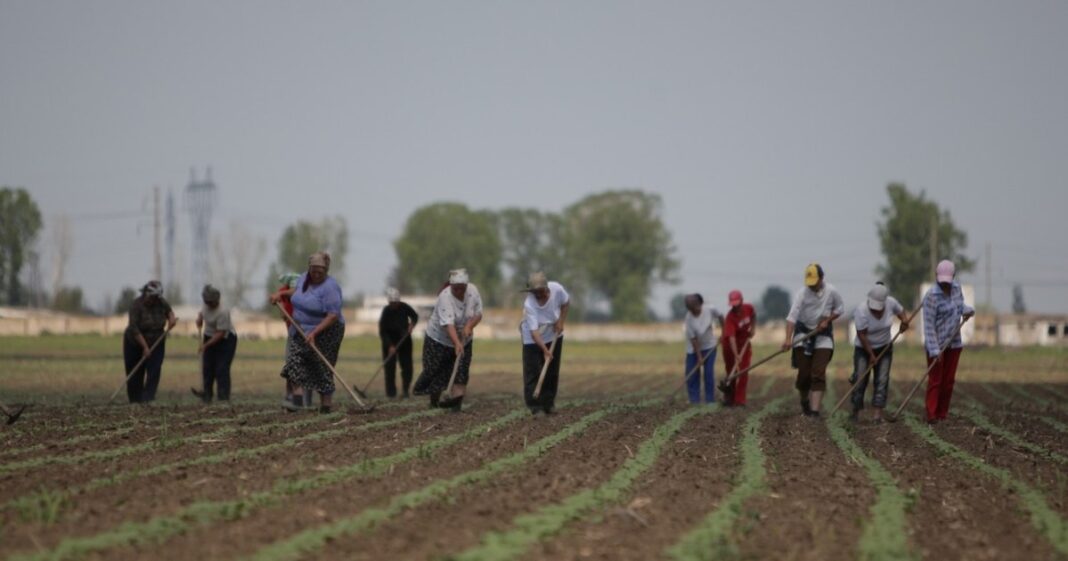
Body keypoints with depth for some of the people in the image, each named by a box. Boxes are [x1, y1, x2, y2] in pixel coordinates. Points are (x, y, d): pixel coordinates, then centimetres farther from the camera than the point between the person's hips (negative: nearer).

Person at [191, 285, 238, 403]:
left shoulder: (222, 313, -30)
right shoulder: (206, 307, -5)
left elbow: (220, 333, -29)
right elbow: (201, 313, 22)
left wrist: (205, 345, -29)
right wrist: (199, 319, -2)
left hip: (226, 340, -8)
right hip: (210, 337, 8)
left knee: (221, 369, -11)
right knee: (207, 368, 8)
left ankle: (223, 397, -7)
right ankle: (207, 394, 16)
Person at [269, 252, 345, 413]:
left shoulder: (329, 288, -20)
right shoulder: (304, 278, 4)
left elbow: (333, 316, -25)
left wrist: (314, 332, -29)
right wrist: (281, 293, 16)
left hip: (324, 332, -7)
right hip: (301, 330, 7)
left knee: (322, 369, -5)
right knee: (295, 360, -8)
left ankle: (326, 404, 2)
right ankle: (297, 398, -12)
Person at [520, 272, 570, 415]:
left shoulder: (557, 289, -24)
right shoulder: (529, 304, -35)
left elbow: (566, 302, 0)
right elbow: (534, 331, -38)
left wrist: (561, 321, -10)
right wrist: (545, 350, -48)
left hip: (554, 336, 4)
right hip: (533, 339, -4)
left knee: (552, 373, 8)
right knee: (532, 372, -11)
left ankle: (548, 404, 18)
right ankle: (534, 405, -8)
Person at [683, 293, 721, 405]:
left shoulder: (710, 310, -20)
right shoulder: (689, 319, -23)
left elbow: (720, 316, 2)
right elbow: (693, 339, -19)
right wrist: (699, 357, -18)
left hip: (709, 346, 1)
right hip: (694, 349, -1)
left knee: (709, 373, -4)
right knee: (691, 374, -3)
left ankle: (710, 399, 3)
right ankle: (694, 400, 6)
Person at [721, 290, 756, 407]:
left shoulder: (748, 308, -16)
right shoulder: (730, 317, -31)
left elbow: (753, 316, 12)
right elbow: (731, 337, -39)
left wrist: (753, 327, -1)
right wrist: (736, 355, -48)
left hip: (744, 343, 4)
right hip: (731, 345, -4)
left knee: (744, 372, -2)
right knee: (730, 371, 5)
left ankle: (740, 400, 0)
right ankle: (729, 399, 19)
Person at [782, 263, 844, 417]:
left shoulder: (831, 292, -11)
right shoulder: (802, 293, -17)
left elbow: (839, 309, 6)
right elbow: (792, 316, -24)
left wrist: (827, 320, -11)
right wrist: (788, 338, -36)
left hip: (823, 334, 1)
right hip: (803, 332, -1)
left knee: (818, 373, -10)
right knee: (804, 372, -2)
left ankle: (815, 409, -13)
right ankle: (804, 400, 27)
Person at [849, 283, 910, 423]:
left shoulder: (891, 303, -16)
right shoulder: (861, 311, -26)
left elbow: (900, 310, 7)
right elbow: (862, 335, -21)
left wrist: (904, 320, -15)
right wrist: (871, 354, -17)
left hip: (884, 347, 3)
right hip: (864, 348, -3)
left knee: (882, 380, -6)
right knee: (860, 379, -8)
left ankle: (877, 413, -10)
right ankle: (856, 410, 9)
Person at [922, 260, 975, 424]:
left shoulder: (956, 287, 0)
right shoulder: (932, 296, -20)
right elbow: (929, 326, -20)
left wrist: (968, 310, -5)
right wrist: (935, 351, -24)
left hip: (954, 343, 6)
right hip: (936, 344, -6)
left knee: (948, 380, 8)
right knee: (935, 380, -5)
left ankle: (942, 414, 14)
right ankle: (931, 416, -5)